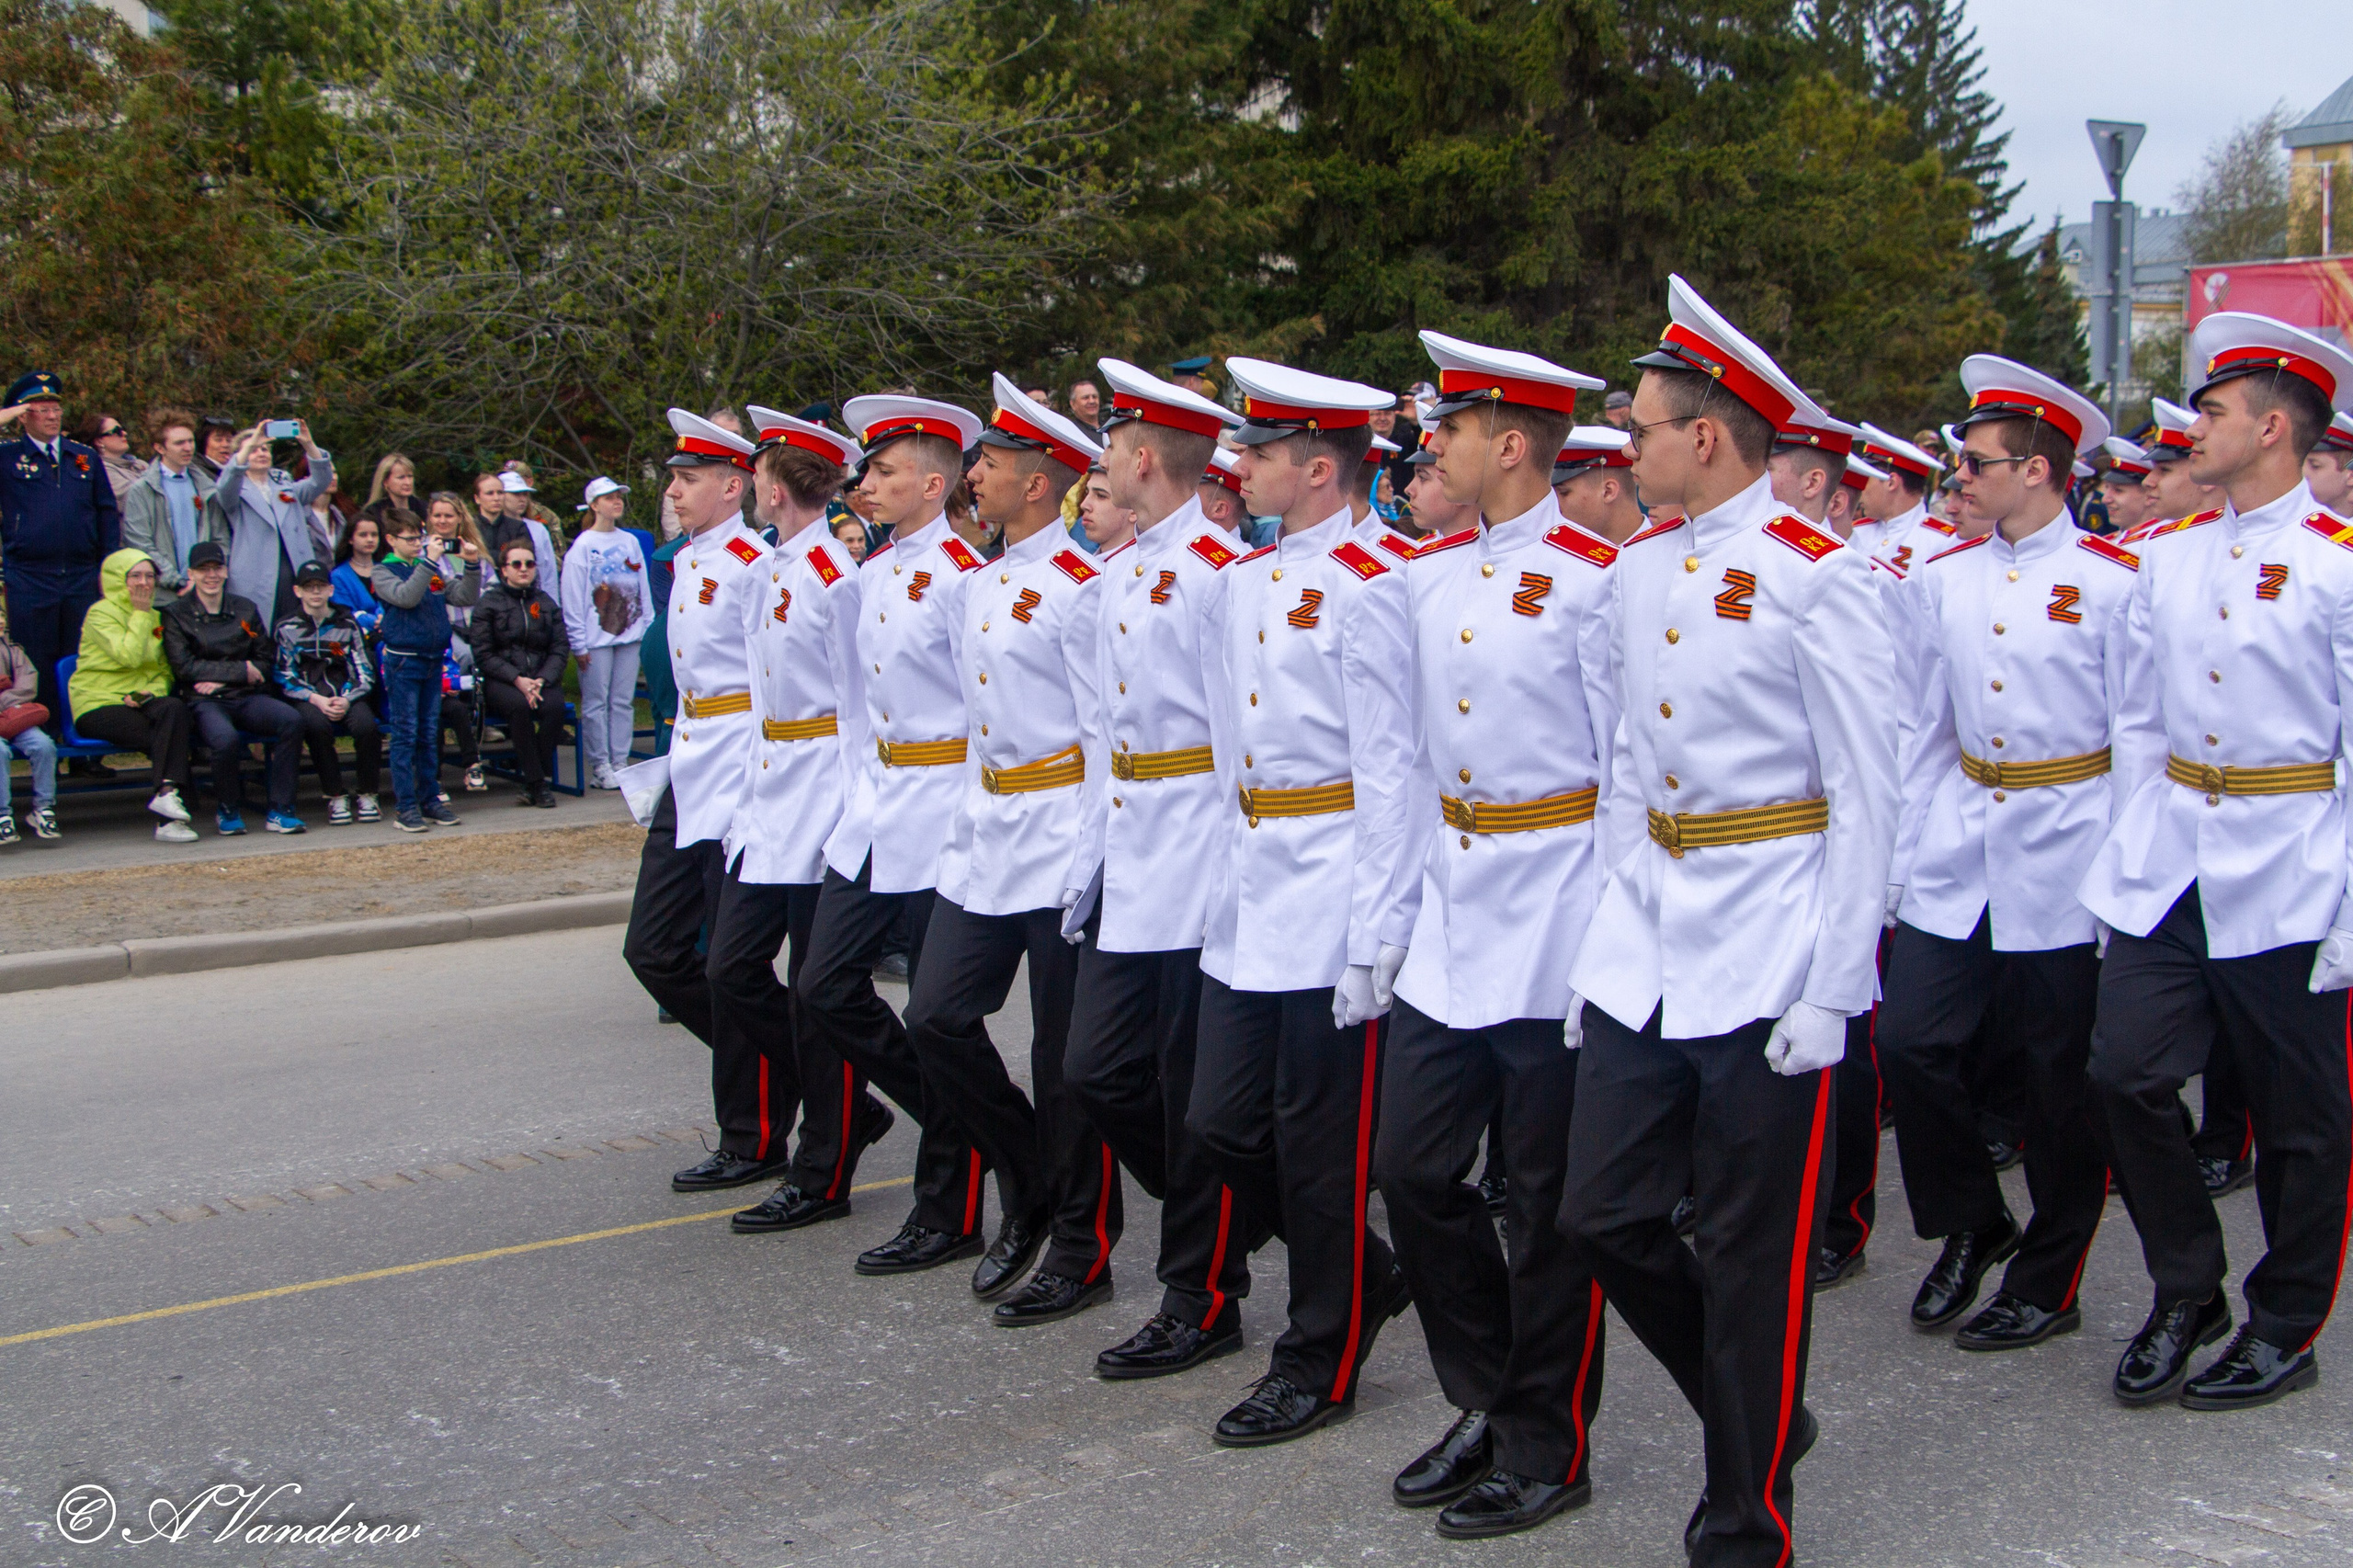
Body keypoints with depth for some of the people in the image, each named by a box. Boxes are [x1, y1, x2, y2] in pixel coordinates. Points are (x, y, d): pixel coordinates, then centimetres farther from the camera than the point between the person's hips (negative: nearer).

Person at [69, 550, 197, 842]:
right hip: (98, 706, -5)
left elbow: (165, 670, 15)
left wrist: (152, 692, -7)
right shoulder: (101, 613, -3)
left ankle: (167, 794, -31)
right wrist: (140, 614, -9)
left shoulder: (155, 617, 18)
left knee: (174, 708, -30)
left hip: (138, 702, 5)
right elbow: (129, 656, -19)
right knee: (171, 733, -29)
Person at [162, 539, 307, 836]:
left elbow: (266, 661, 11)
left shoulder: (246, 609, 15)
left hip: (247, 698, 4)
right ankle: (227, 810, -8)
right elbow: (184, 667, -5)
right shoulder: (176, 614, 4)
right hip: (204, 703, -4)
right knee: (226, 739, -37)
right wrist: (241, 671, -8)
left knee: (291, 721, -27)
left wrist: (221, 678, -5)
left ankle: (278, 811, -20)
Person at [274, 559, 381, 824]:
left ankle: (368, 795, -13)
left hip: (346, 694, 1)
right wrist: (316, 699, -15)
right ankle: (336, 797, -23)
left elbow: (364, 673, 7)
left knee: (366, 725, -31)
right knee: (317, 726, -36)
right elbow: (285, 678, 1)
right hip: (308, 697, -1)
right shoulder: (287, 628, 9)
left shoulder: (347, 624, 12)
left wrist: (347, 699, -13)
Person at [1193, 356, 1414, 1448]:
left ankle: (1321, 1364, 16)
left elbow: (1388, 772, -15)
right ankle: (1366, 1277, 31)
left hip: (1331, 895, -8)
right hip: (1248, 895, 8)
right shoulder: (1246, 578, 13)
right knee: (1222, 1121, 10)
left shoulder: (1366, 587, -12)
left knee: (1320, 1141, 2)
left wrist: (1376, 934, -17)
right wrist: (1222, 876, 17)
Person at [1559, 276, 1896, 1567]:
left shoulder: (1813, 576, -11)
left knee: (1755, 1254, 3)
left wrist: (1831, 991, -14)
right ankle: (1757, 1415, 31)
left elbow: (1866, 803, -11)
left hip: (1768, 963, -7)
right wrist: (1615, 914, 12)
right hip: (1644, 954, 7)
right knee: (1603, 1216, 8)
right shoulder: (1636, 570, 9)